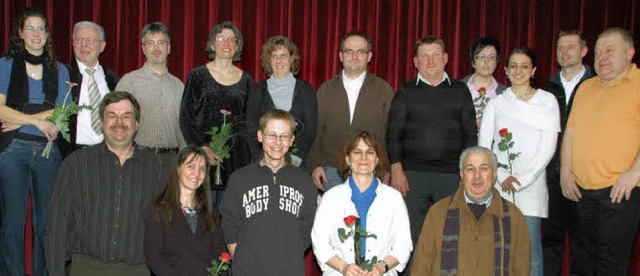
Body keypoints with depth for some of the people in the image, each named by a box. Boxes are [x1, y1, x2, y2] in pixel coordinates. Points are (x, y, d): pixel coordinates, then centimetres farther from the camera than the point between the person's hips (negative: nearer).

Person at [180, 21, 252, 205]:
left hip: (236, 155, 2)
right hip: (202, 155, -2)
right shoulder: (198, 75, 3)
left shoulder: (245, 80, 11)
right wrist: (202, 147, -12)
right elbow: (185, 118, -1)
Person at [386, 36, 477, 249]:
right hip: (412, 175, -1)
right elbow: (393, 134, 4)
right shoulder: (406, 92, 9)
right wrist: (396, 170, -6)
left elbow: (470, 133, 11)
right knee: (411, 234, 1)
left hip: (452, 175, 1)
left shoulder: (460, 91, 12)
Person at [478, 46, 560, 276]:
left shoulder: (548, 101, 5)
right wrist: (502, 176, -7)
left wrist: (522, 180, -7)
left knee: (530, 248, -4)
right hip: (499, 186, 2)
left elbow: (548, 147, -1)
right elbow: (483, 144, 6)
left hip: (531, 186, -2)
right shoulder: (496, 103, 11)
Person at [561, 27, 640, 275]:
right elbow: (570, 130, 17)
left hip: (619, 191, -6)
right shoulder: (586, 87, 17)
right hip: (582, 190, 6)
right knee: (592, 256, 14)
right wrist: (565, 171, 9)